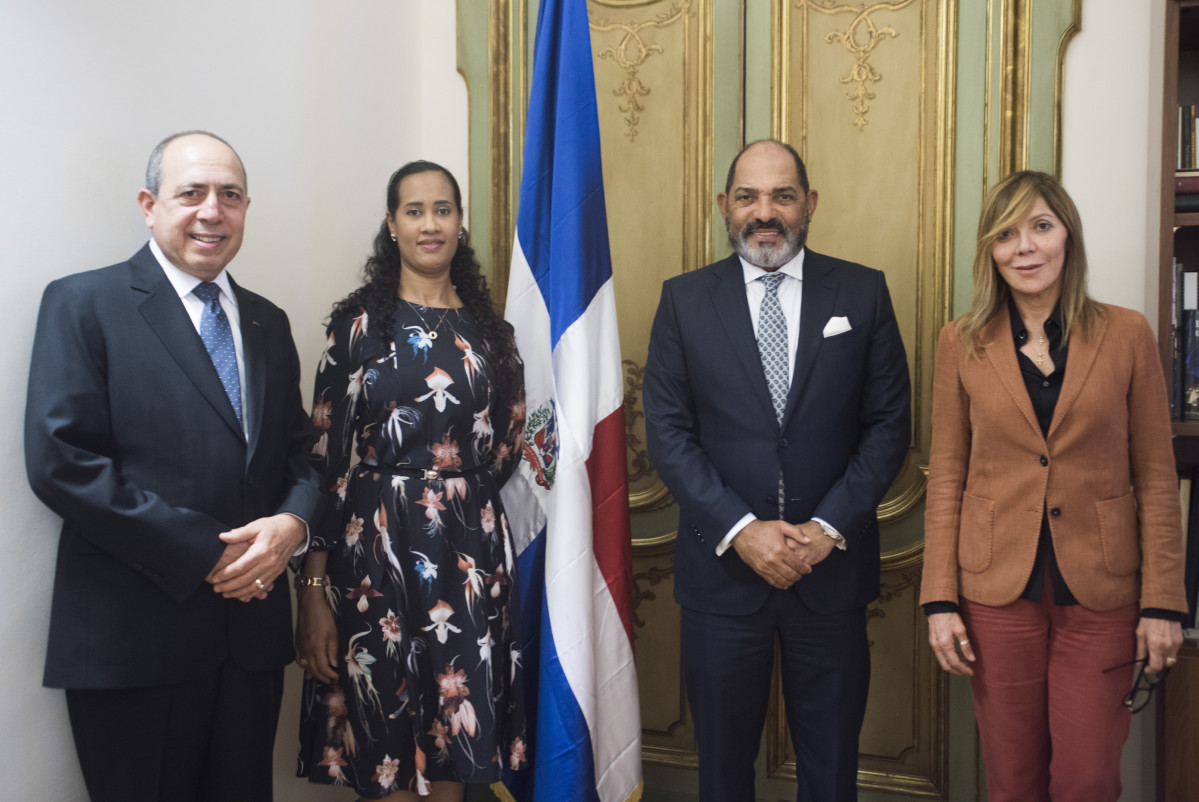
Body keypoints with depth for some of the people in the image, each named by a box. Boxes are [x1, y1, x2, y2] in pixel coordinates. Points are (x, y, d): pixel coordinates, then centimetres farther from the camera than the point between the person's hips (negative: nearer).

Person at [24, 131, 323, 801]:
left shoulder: (268, 322, 14)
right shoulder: (83, 304, -4)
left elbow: (302, 450, 13)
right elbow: (59, 460, -14)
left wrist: (294, 522, -10)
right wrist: (205, 553, -16)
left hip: (253, 628, 5)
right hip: (133, 638, -5)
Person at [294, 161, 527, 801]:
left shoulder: (488, 328, 9)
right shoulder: (358, 320, -2)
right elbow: (323, 455, -6)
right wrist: (314, 592, -12)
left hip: (472, 549, 3)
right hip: (377, 547, -3)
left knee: (455, 748, 10)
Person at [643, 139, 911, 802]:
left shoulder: (863, 292, 2)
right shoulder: (684, 299, 1)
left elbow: (889, 423, 0)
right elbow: (668, 431, -3)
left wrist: (829, 527, -11)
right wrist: (740, 530, -13)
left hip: (832, 565, 0)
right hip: (723, 566, 0)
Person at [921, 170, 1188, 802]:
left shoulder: (1127, 335, 0)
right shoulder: (962, 343, 1)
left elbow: (1156, 478, 2)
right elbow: (946, 478, 2)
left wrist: (1163, 601, -2)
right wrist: (940, 600, -2)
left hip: (1100, 593, 0)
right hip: (997, 592, 1)